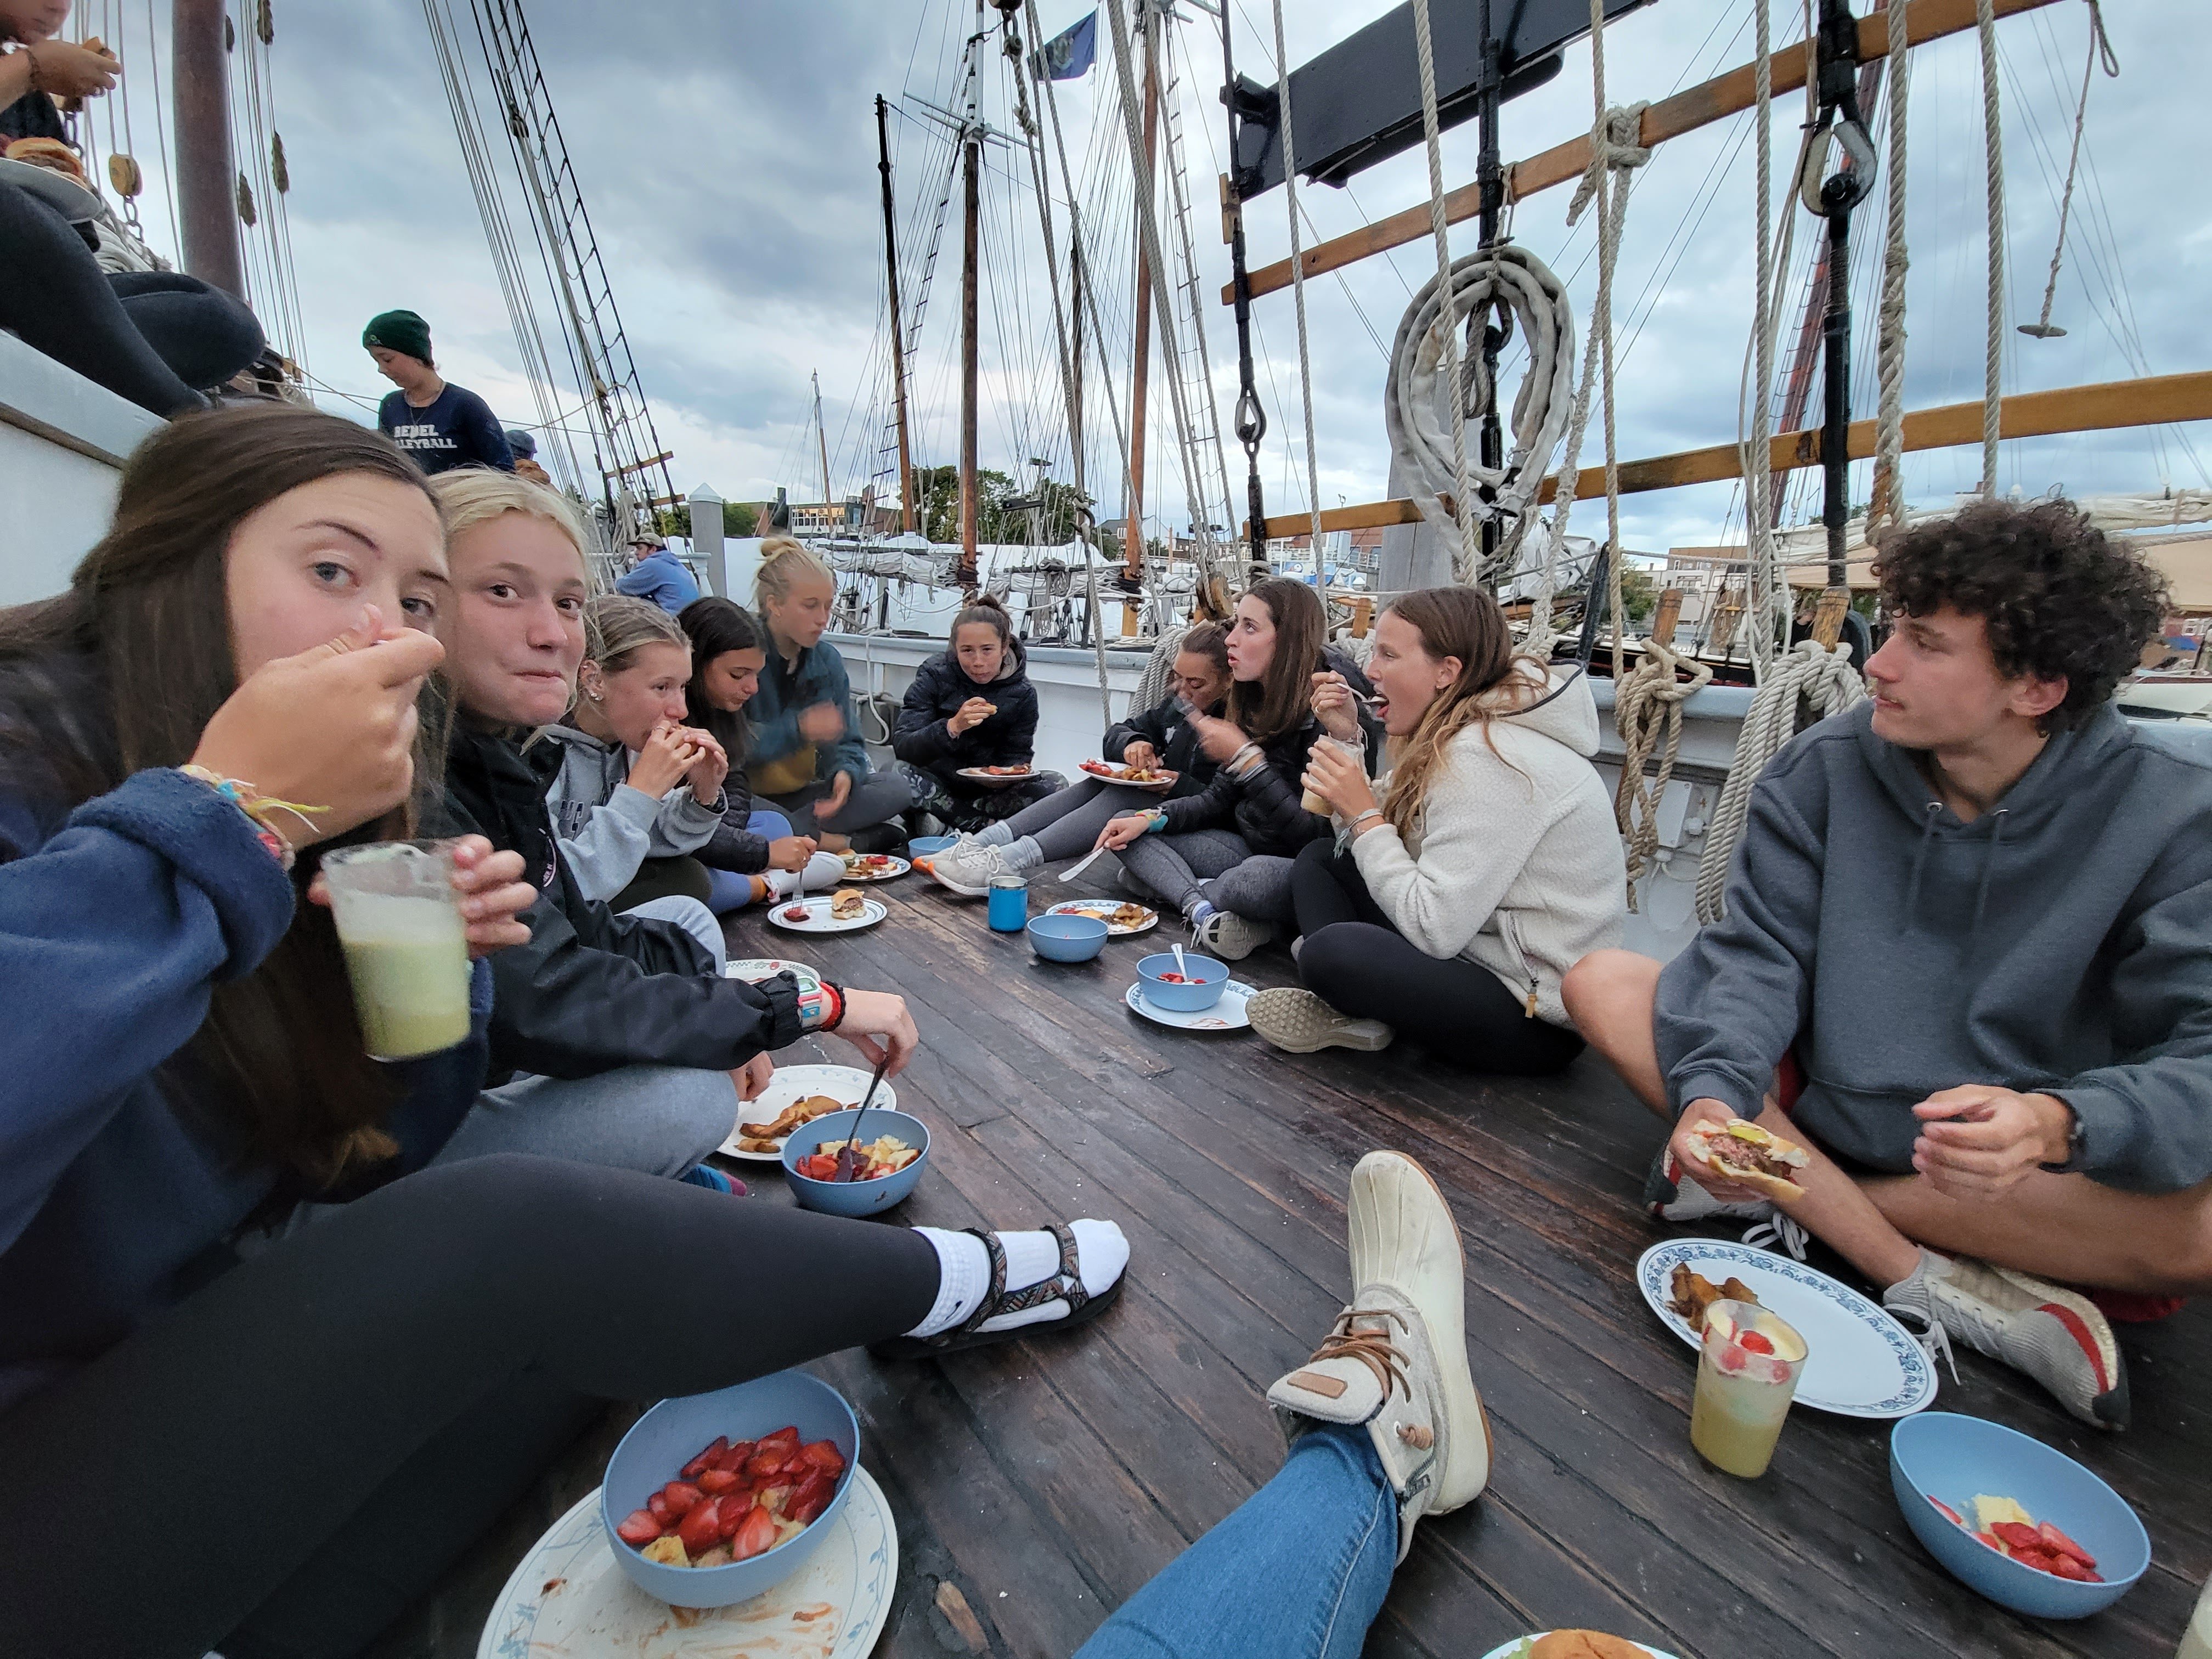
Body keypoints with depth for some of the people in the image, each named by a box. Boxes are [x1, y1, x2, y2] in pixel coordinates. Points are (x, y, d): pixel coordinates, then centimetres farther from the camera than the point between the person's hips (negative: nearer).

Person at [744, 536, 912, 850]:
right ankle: (843, 843, -26)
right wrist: (798, 729, -27)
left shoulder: (828, 660, 5)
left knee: (897, 788, -11)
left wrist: (845, 772, -18)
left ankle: (785, 834, -22)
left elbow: (846, 742, 4)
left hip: (801, 795, 6)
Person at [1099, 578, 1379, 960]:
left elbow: (1318, 833, -23)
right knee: (1130, 833, 0)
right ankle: (1204, 910, -24)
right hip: (1253, 850, 8)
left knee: (1255, 879, -42)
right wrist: (1150, 818, -6)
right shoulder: (1254, 702, 5)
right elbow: (1219, 798, 10)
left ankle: (1166, 883, -10)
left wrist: (1245, 759, -26)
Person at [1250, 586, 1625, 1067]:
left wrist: (1363, 813, -20)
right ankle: (1353, 1016, -9)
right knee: (1319, 859, 9)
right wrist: (1346, 738, 0)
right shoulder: (1454, 734, 6)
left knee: (1331, 951, -35)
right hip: (1474, 953, 11)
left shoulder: (1490, 758, -24)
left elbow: (1435, 931, -27)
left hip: (1537, 1017, -10)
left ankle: (1358, 1011, -1)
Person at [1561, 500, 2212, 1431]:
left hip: (2025, 1175, -2)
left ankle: (1784, 1194, -16)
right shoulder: (1824, 768, -10)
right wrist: (1715, 1091, -32)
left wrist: (2055, 1123, -40)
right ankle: (1929, 1284, -20)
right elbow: (1761, 956, -13)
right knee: (1602, 983, -19)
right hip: (1817, 1105, 2)